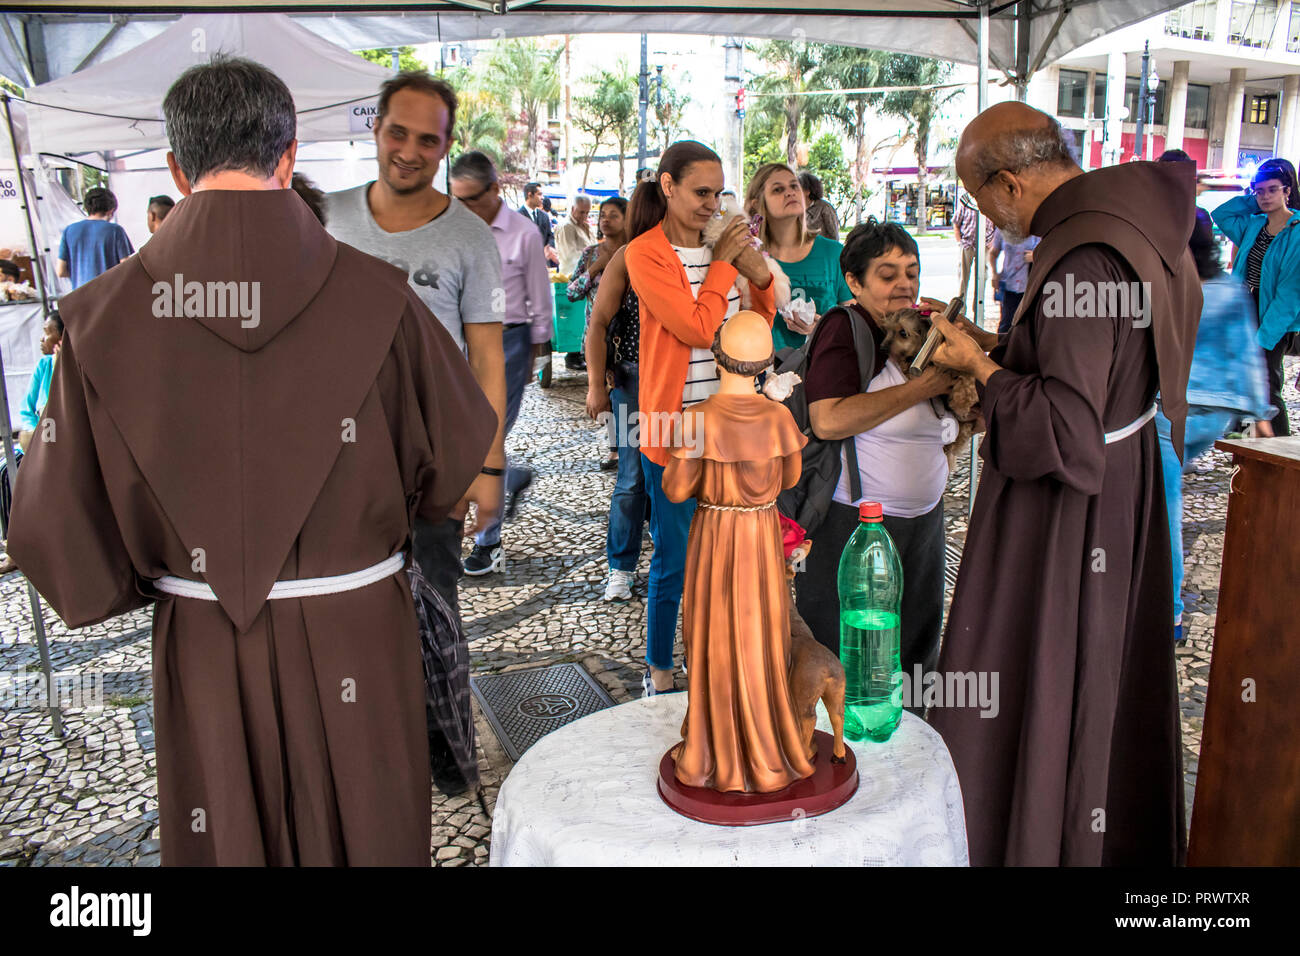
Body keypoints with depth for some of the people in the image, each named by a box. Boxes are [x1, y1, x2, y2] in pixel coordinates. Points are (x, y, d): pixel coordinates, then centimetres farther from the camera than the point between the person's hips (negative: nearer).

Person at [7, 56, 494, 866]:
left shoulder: (104, 316, -11)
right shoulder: (375, 297, -15)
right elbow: (454, 461, -4)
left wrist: (139, 585, 13)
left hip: (201, 648, 2)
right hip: (352, 640, -1)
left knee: (226, 838, 22)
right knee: (362, 832, 20)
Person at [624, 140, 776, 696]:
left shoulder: (720, 248, 11)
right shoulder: (644, 254, -8)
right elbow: (697, 327, -18)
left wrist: (760, 276, -2)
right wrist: (723, 263, -9)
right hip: (673, 426, -6)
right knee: (675, 560, 3)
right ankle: (659, 673, 21)